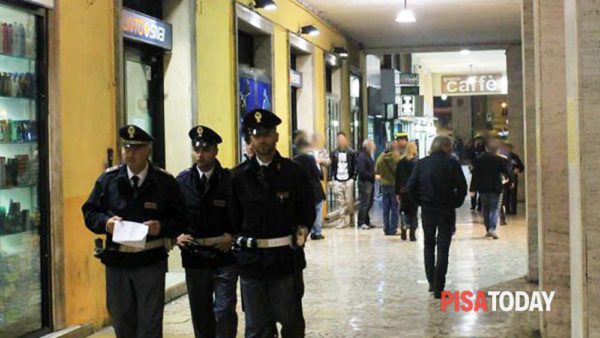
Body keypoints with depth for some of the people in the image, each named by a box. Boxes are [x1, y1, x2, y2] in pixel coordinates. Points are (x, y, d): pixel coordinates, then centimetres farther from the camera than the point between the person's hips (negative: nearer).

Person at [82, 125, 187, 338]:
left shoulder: (165, 182, -2)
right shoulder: (108, 179, 3)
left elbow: (180, 219, -1)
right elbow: (89, 212, 6)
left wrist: (162, 227, -21)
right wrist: (105, 222, -15)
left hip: (150, 262, -2)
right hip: (116, 262, 3)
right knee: (121, 320, 14)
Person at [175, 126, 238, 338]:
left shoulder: (230, 179, -3)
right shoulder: (182, 181, 4)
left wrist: (232, 235, -12)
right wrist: (177, 236, -8)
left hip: (224, 255, -3)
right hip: (194, 256, 3)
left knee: (224, 310, -5)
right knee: (200, 313, 13)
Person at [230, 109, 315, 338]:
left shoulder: (294, 173, 0)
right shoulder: (238, 176, 3)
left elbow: (307, 212, 6)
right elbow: (233, 217, 7)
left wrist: (300, 234, -4)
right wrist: (238, 241, -1)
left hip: (286, 258, -1)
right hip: (251, 259, 1)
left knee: (291, 319, 10)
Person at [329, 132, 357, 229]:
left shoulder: (351, 153, 3)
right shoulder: (334, 153, 8)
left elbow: (355, 166, 1)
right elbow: (331, 166, 9)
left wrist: (353, 178, -8)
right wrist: (330, 179, 2)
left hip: (348, 180, -2)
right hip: (337, 181, 2)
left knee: (349, 201, -1)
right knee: (340, 202, 0)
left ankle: (351, 220, 14)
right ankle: (344, 220, 5)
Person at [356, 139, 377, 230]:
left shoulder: (369, 156, 18)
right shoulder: (362, 157, -12)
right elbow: (362, 171, -19)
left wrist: (375, 174, 5)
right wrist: (373, 175, -18)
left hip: (370, 182, 9)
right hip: (365, 182, -9)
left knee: (369, 203, 12)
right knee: (364, 203, -7)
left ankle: (366, 222, 20)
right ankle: (361, 223, -2)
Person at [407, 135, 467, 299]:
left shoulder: (421, 163, -1)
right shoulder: (452, 163, -9)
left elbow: (410, 187, -5)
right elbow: (462, 187, -12)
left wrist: (421, 201, 7)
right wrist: (456, 203, 2)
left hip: (427, 210, 3)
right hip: (446, 211, -2)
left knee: (429, 246, 19)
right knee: (443, 248, 2)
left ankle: (431, 282, 19)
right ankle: (438, 288, -2)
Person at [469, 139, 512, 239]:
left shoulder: (479, 159, -1)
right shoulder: (500, 160, -6)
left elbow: (475, 175, -2)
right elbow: (506, 172, 0)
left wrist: (472, 189, -1)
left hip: (482, 188, 2)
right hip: (495, 188, -2)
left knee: (486, 209, 15)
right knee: (494, 209, 2)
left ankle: (488, 229, 17)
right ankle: (492, 228, -18)